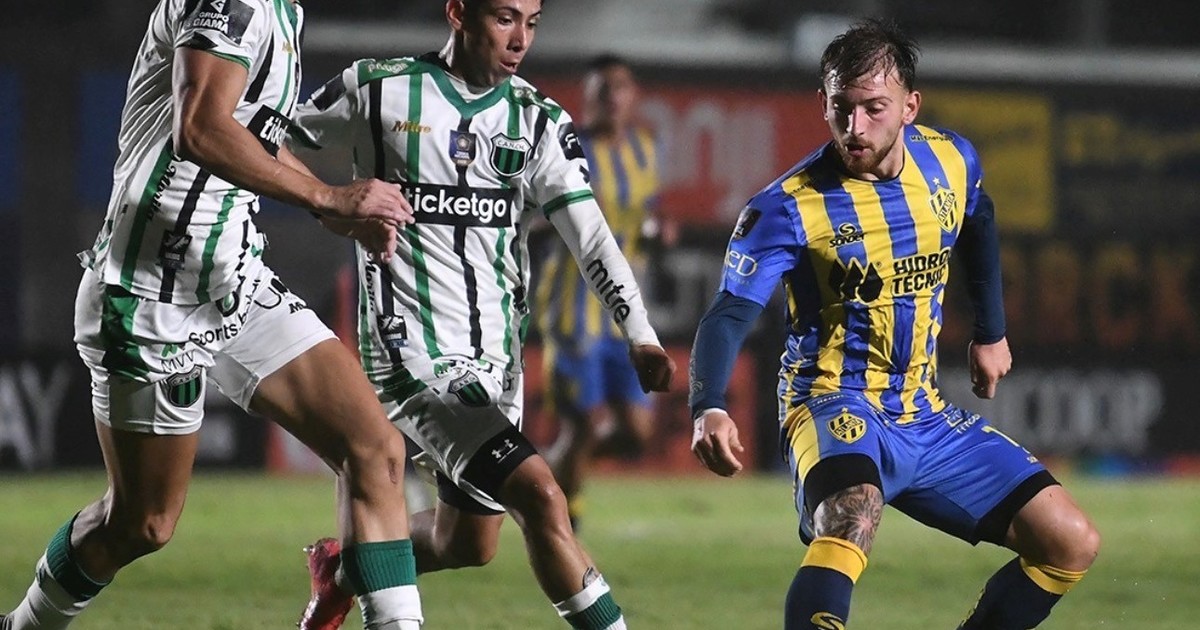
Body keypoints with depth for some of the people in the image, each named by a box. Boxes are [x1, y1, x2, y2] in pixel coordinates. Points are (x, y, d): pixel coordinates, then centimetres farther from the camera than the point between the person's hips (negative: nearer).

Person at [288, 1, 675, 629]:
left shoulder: (538, 121, 5)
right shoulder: (377, 90, -5)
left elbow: (592, 239, -3)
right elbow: (276, 142, 11)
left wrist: (640, 336, -16)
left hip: (496, 364, 6)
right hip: (417, 359, -6)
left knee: (467, 544, 17)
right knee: (539, 496, -22)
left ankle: (345, 565, 44)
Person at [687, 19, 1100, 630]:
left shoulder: (952, 161, -1)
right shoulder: (788, 207, -17)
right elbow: (728, 315, -23)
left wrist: (990, 333, 26)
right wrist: (709, 410, -40)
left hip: (925, 417, 6)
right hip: (835, 405, -6)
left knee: (1071, 544, -1)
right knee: (850, 519, -39)